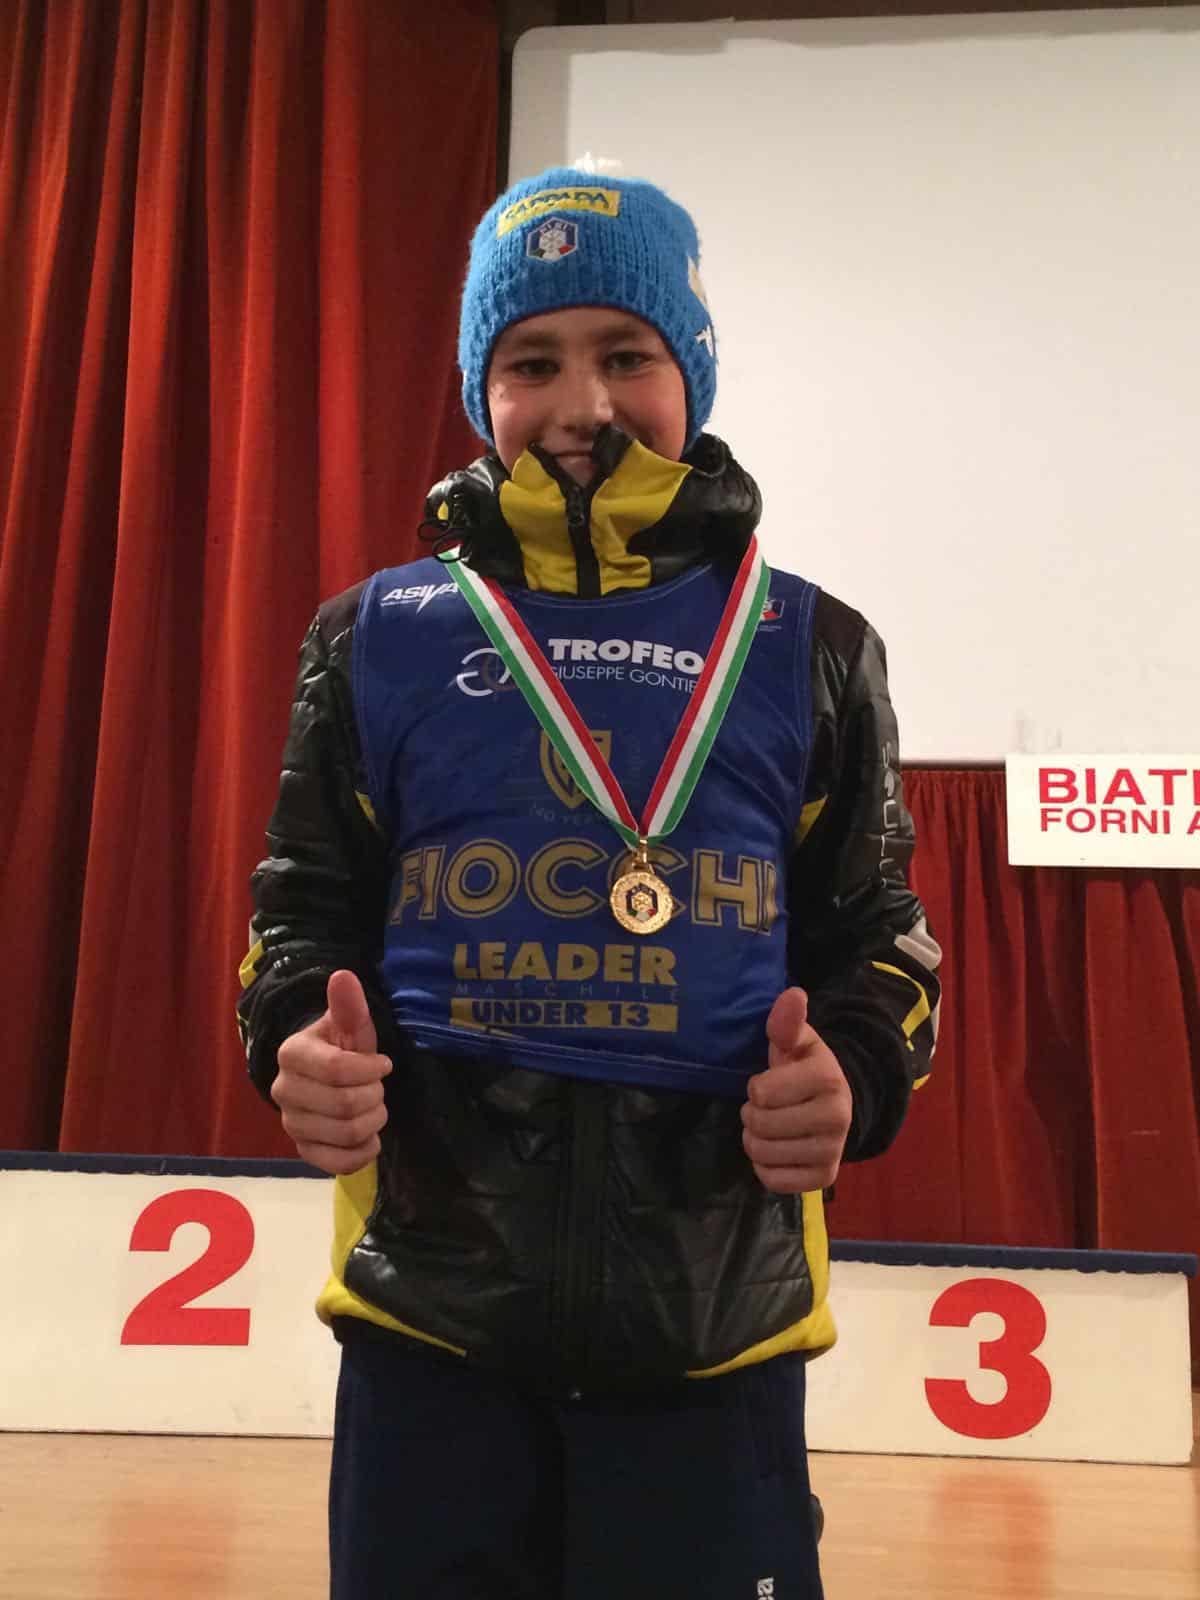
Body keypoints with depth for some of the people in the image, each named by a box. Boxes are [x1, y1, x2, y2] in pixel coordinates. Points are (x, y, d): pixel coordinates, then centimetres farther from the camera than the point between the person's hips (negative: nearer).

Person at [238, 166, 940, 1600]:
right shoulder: (379, 637, 8)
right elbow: (306, 907, 11)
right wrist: (302, 1045, -11)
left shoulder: (807, 650, 8)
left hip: (717, 1316, 0)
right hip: (432, 1301, 1)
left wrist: (851, 1077, -11)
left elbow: (877, 929, 10)